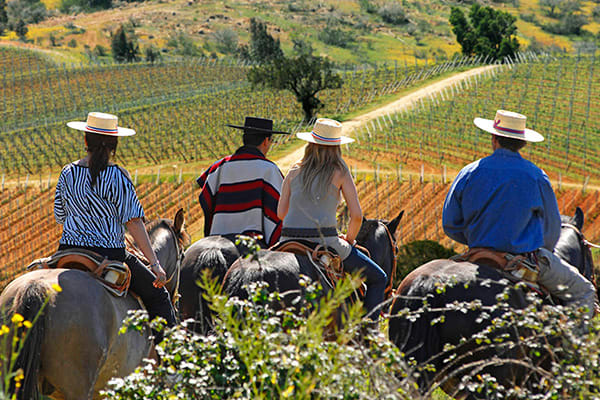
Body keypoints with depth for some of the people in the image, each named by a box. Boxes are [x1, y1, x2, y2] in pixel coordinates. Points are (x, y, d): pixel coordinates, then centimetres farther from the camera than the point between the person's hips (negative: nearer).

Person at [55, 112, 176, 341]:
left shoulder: (68, 173, 2)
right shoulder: (117, 176, -13)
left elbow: (59, 216, 12)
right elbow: (133, 221, -16)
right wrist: (154, 264, -15)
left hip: (67, 252, 5)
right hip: (109, 253, -5)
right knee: (157, 296, 8)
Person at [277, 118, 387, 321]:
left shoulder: (294, 172, 10)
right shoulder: (340, 172, 0)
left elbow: (281, 213, 7)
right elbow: (356, 215, -3)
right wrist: (349, 239, 14)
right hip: (324, 241, -4)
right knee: (378, 278, 13)